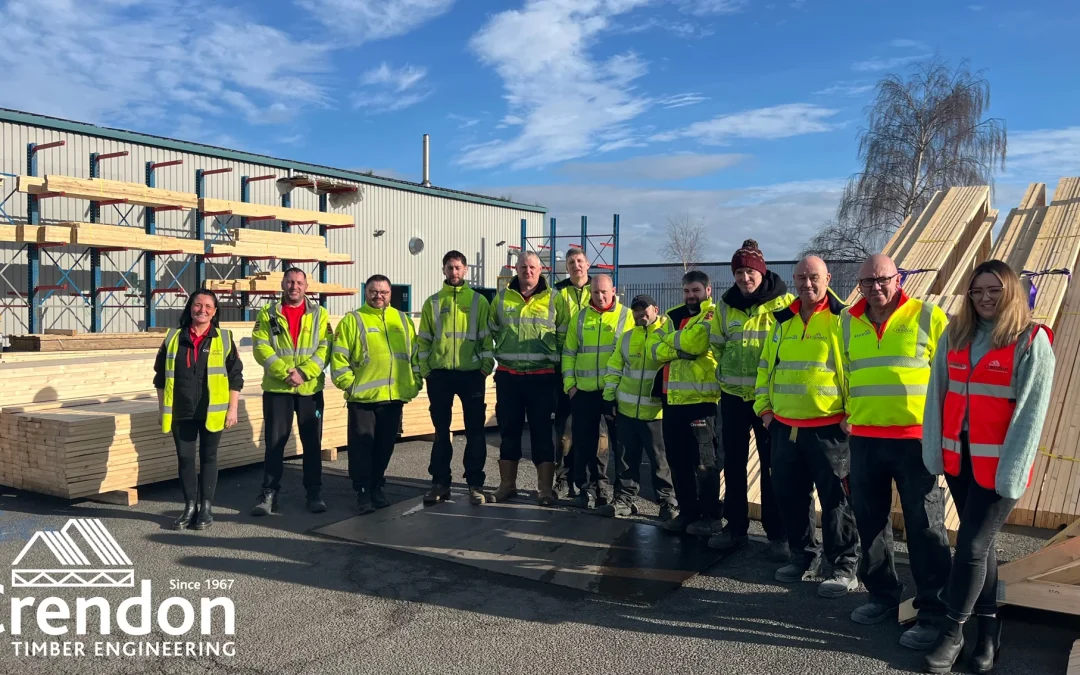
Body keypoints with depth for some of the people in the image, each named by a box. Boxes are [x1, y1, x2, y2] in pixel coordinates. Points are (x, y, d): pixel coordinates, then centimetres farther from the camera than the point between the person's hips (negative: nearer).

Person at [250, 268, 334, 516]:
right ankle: (269, 493, 14)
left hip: (310, 388, 1)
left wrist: (303, 372, -16)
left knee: (312, 442, 7)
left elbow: (325, 348, -3)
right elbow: (261, 347, -5)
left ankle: (314, 493, 18)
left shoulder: (319, 314, 6)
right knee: (274, 442, 4)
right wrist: (284, 371, -18)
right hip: (276, 388, 0)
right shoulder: (268, 313, 5)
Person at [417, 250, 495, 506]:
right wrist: (425, 369, -1)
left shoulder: (479, 301, 4)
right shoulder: (432, 302, 8)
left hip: (472, 373, -1)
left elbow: (487, 337, 2)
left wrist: (486, 366, -7)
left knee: (475, 430, 3)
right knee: (441, 430, 8)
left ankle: (475, 484, 11)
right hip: (440, 374, 1)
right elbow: (423, 339, 7)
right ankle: (440, 482, 16)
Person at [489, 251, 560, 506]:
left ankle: (545, 488, 9)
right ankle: (507, 484, 19)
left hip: (542, 376, -2)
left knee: (542, 432, 2)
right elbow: (491, 330, 18)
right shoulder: (502, 298, 7)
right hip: (508, 375, 2)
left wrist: (554, 359, 2)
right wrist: (500, 355, 12)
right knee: (509, 430, 8)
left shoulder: (553, 299, 1)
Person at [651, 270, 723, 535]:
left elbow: (696, 342, -22)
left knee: (704, 462, 1)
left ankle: (710, 516, 12)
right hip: (673, 400, 7)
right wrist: (682, 346, -12)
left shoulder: (715, 316, -4)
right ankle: (687, 512, 25)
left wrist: (673, 338, -5)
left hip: (701, 399, -7)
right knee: (678, 461, 13)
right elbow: (656, 351, 3)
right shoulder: (673, 316, 15)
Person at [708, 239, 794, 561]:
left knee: (773, 465, 2)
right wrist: (726, 373, 10)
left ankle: (777, 534, 13)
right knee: (733, 463, 10)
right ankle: (735, 526, 22)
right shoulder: (725, 305, 4)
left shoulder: (784, 302, -7)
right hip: (733, 395, 4)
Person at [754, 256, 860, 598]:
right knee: (790, 495, 12)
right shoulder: (782, 320, 12)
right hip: (784, 425, 6)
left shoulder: (842, 319, -6)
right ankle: (804, 557, 29)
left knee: (835, 499, 2)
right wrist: (764, 405, 11)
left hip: (829, 427, -6)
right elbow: (766, 366, 18)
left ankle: (845, 568, 15)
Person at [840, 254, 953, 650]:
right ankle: (883, 595, 30)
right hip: (864, 439, 5)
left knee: (925, 527, 2)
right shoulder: (847, 322, 9)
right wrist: (847, 415, 16)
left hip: (916, 439, -4)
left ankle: (933, 612, 13)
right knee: (870, 521, 13)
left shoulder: (927, 316, -3)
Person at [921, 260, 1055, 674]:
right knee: (979, 541, 15)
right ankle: (988, 625, 30)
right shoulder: (955, 335, 6)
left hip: (999, 464, -5)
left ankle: (953, 632, 14)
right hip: (959, 458, 5)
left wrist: (1011, 470, -15)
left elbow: (1031, 411, -11)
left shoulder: (1032, 341, -7)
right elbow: (937, 395, 5)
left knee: (971, 545, -2)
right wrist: (934, 450, -1)